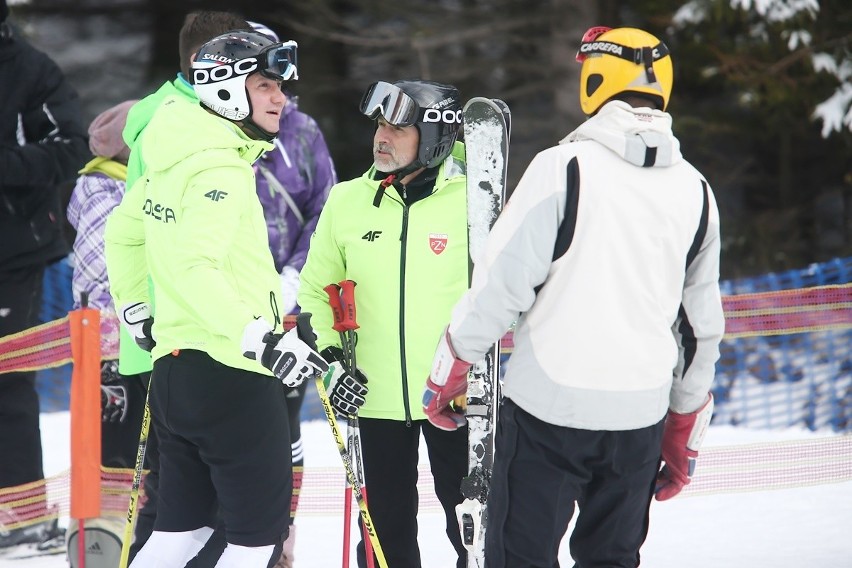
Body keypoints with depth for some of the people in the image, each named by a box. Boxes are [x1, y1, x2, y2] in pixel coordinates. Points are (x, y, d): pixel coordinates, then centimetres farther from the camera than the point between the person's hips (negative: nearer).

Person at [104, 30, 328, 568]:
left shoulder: (173, 162, 13)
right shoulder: (221, 169, -16)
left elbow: (123, 233, 26)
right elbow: (193, 267, -27)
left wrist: (137, 312, 34)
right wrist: (262, 339, -27)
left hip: (176, 367, 10)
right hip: (232, 377, -10)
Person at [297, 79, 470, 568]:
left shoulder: (469, 201, -8)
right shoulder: (346, 201, 2)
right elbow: (316, 289, 12)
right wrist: (329, 360, 1)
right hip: (377, 397, 3)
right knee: (387, 527, 11)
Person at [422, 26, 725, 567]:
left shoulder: (563, 168, -10)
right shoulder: (695, 191, 7)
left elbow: (500, 283, -10)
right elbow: (702, 324, 13)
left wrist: (447, 373, 3)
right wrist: (684, 433, 22)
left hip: (550, 406, -5)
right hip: (640, 415, 5)